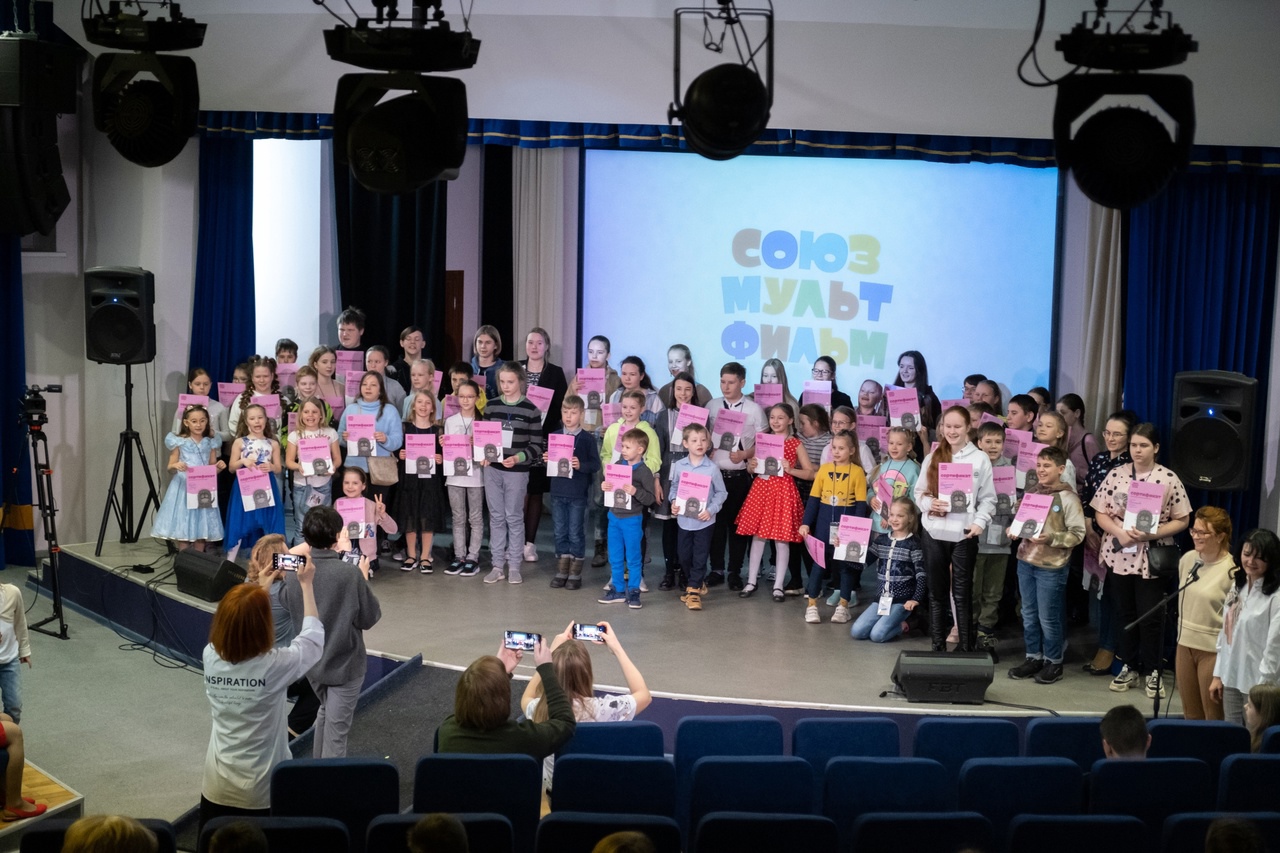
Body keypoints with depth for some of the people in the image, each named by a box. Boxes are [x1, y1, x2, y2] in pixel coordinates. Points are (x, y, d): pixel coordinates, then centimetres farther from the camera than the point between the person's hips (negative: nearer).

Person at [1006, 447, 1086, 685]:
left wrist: (1051, 538, -23)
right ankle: (1034, 657, 26)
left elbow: (1078, 534, -12)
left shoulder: (1068, 498, -12)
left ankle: (1054, 662, 18)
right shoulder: (1031, 492, 5)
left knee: (1048, 617, 3)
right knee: (1029, 614, 13)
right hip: (1025, 561, 6)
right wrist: (1014, 530, -1)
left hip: (1051, 567, -6)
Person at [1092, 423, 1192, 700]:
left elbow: (1182, 520, -4)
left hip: (1152, 558, -3)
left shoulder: (1169, 479, -6)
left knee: (1150, 617, 2)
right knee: (1125, 613, 12)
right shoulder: (1116, 475, 1)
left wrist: (1151, 534, -17)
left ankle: (1152, 671, 17)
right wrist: (1119, 531, -15)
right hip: (1120, 555, 3)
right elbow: (1101, 513, 3)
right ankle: (1129, 667, 24)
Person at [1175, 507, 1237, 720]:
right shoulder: (1187, 560, 4)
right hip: (1185, 645, 6)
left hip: (1214, 649, -6)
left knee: (1214, 718, 4)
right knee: (1190, 715, 16)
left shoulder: (1231, 570, -17)